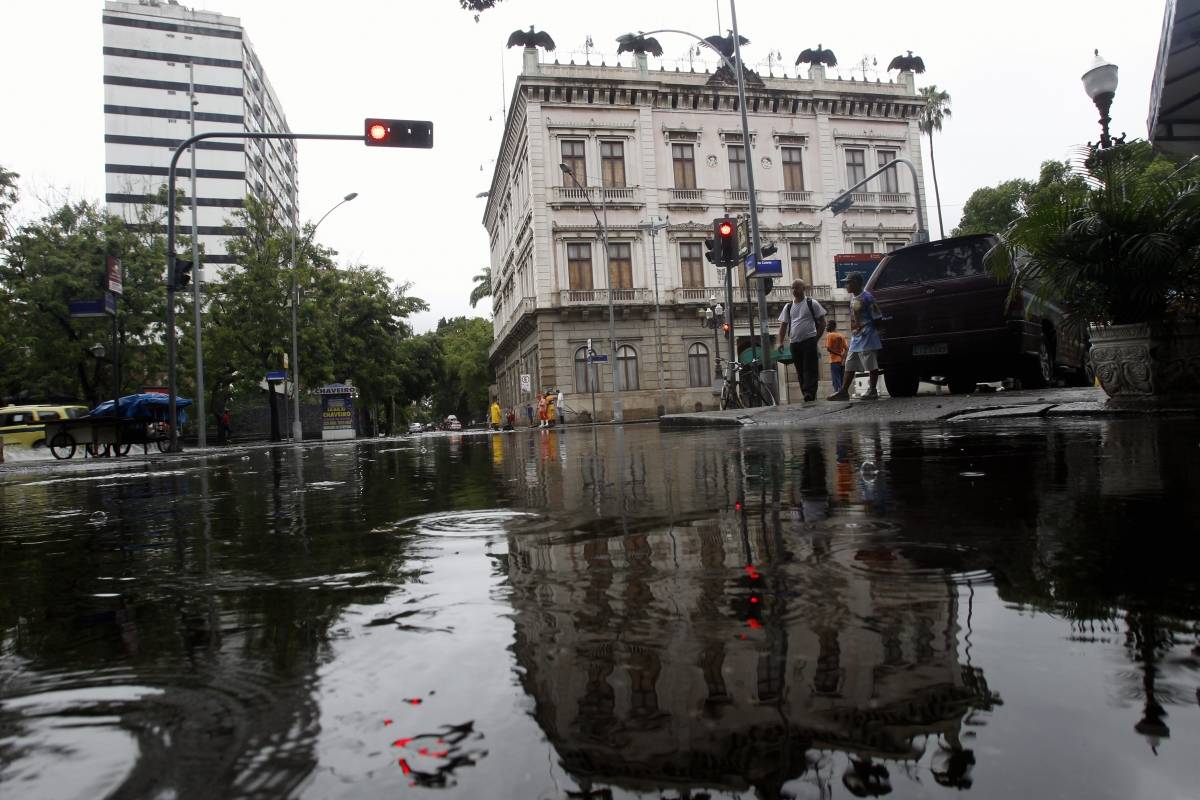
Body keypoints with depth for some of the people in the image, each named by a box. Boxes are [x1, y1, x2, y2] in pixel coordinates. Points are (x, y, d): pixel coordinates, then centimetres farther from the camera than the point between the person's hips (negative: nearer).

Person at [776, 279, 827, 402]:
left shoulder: (812, 303, 3)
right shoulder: (788, 307, 14)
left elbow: (822, 323, 4)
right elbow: (783, 325, 14)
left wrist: (816, 338, -3)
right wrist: (781, 342, 3)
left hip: (809, 342, -5)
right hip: (794, 343, 5)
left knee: (810, 369, -12)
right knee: (800, 371, 5)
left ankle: (809, 393, -18)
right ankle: (810, 397, 10)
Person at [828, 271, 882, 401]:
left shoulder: (867, 297, -11)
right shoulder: (853, 298, 14)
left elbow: (877, 317, -10)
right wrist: (853, 332, 15)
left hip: (867, 337, -9)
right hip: (855, 338, 9)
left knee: (871, 365, -2)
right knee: (849, 365, 8)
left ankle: (873, 391, 4)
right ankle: (844, 391, 12)